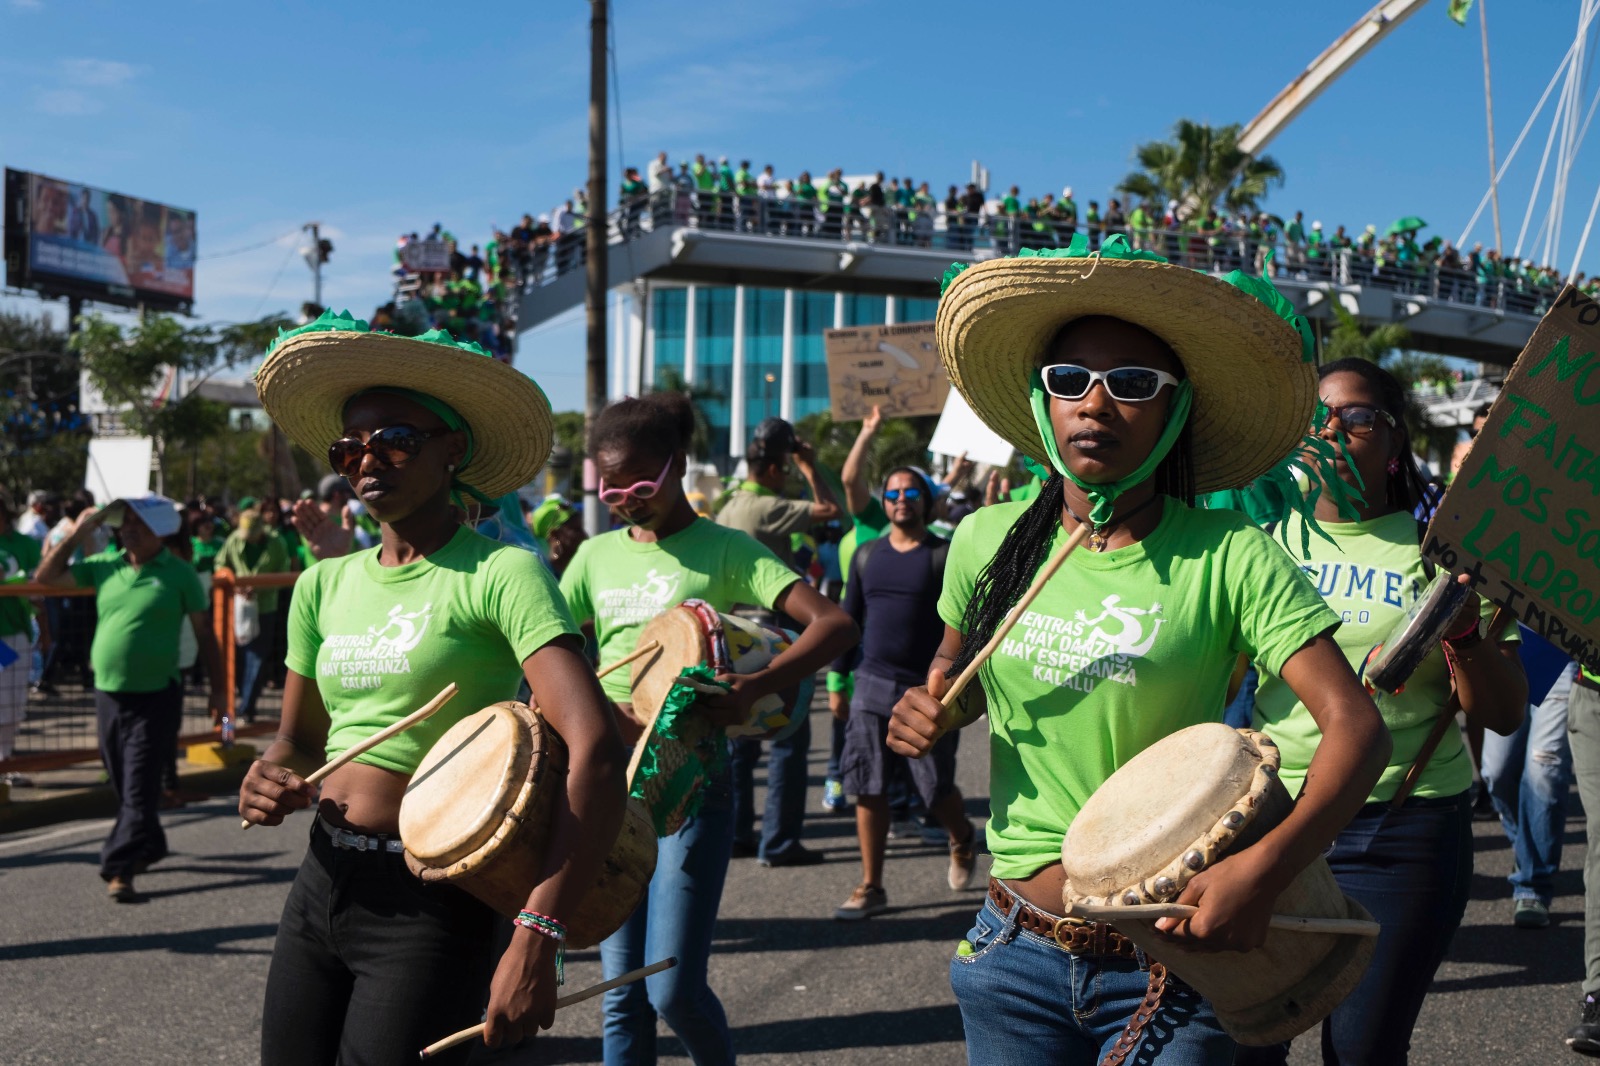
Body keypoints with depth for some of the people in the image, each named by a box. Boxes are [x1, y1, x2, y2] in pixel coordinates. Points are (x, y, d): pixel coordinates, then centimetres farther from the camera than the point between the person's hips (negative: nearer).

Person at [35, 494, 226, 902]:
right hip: (108, 694, 5)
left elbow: (204, 633, 1)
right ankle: (150, 845, 34)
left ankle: (119, 869, -7)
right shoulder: (105, 566, 7)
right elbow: (47, 576, 11)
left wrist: (217, 688, 1)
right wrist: (77, 533, 2)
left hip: (156, 696, -5)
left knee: (140, 786, -7)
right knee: (124, 785, 15)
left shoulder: (179, 574, -3)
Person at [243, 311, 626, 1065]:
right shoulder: (325, 585, 9)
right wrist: (269, 781, -1)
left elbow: (594, 752, -23)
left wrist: (536, 942, -29)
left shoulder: (499, 573, -12)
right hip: (320, 885, 6)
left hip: (431, 904, -6)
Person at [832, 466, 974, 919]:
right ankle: (871, 887, 12)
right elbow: (849, 619, 16)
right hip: (873, 684, 4)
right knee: (868, 789, 2)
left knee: (936, 789, 2)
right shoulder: (867, 556, 10)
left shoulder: (944, 556, -3)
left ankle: (961, 839, 35)